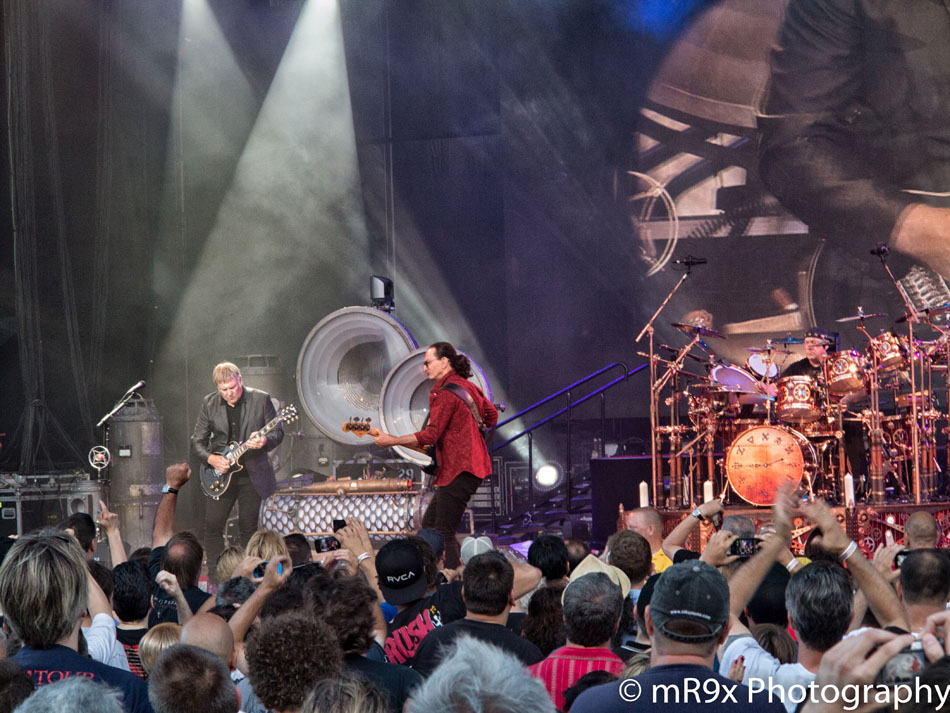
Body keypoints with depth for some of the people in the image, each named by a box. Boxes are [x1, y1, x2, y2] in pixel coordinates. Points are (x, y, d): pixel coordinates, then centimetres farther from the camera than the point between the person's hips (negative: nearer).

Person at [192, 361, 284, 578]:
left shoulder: (261, 399, -5)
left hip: (252, 474, -2)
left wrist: (264, 441, -22)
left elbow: (278, 432, 0)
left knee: (248, 528, 4)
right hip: (221, 474, 2)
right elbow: (197, 440, 6)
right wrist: (211, 458, -12)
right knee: (212, 526, -2)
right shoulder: (209, 403, 1)